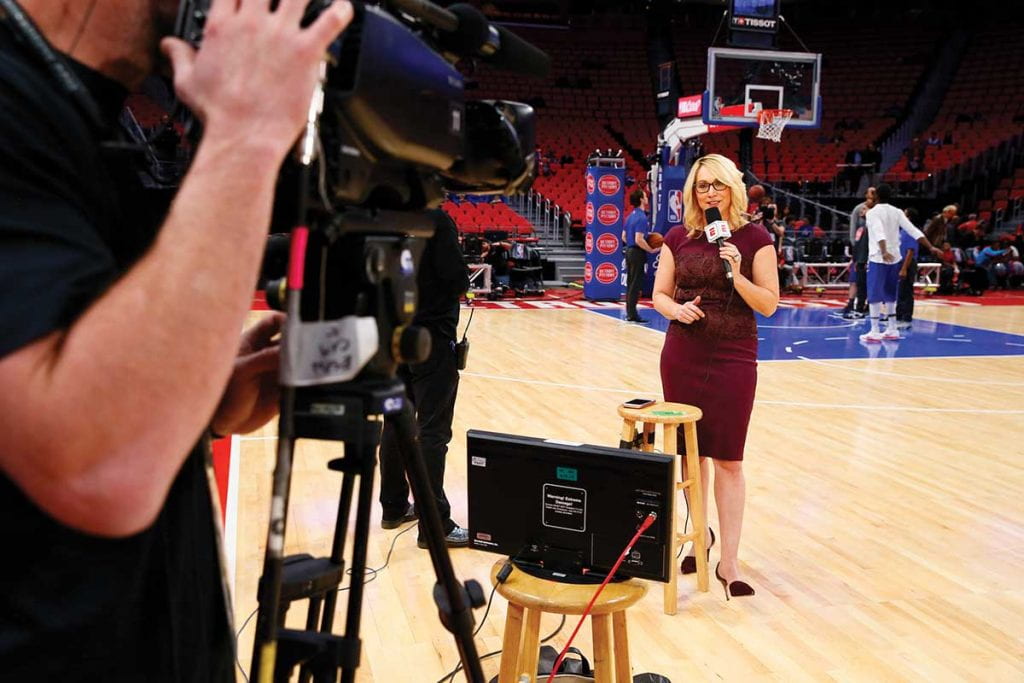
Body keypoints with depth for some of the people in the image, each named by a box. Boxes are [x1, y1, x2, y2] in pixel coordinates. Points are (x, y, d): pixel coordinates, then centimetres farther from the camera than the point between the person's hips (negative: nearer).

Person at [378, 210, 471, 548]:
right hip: (431, 336, -7)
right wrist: (460, 284, 3)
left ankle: (394, 507, 27)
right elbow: (457, 281, -17)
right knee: (432, 430, -4)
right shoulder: (436, 219, -14)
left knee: (395, 424, 15)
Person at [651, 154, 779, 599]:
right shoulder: (678, 238, 4)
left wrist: (737, 276, -20)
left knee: (728, 459, -1)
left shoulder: (754, 238, -4)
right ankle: (700, 535, 30)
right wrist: (677, 309, -14)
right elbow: (659, 295, 7)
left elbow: (769, 305, -5)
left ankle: (729, 561, 7)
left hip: (733, 359, -3)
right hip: (682, 357, 3)